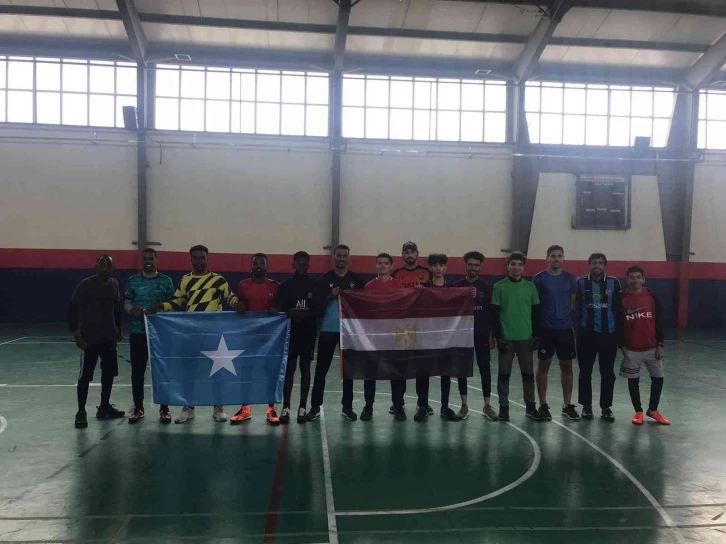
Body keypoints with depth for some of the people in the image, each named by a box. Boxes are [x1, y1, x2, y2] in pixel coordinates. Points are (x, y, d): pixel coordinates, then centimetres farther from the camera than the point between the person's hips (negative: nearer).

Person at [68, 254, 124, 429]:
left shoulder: (114, 285, 5)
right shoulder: (85, 285, -11)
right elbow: (72, 309, -10)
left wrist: (118, 328, 15)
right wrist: (76, 334, -14)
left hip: (109, 337, 6)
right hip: (89, 338, -6)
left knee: (109, 373, 10)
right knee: (85, 375, -1)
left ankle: (104, 407, 23)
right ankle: (81, 412, 10)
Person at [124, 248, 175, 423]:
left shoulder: (166, 281, 2)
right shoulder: (133, 281, 7)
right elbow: (126, 303, 7)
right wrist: (132, 310, -14)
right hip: (138, 332, 2)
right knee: (137, 371, 6)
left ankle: (164, 409, 13)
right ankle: (138, 408, 19)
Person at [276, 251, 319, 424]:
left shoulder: (315, 285, 3)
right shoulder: (285, 286, 4)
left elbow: (319, 310, 1)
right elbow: (280, 311, 3)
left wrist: (307, 315, -17)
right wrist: (291, 314, -16)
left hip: (308, 333, 0)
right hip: (290, 332, 0)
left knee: (305, 368, 5)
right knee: (289, 368, 2)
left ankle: (302, 407, 11)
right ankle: (286, 407, 9)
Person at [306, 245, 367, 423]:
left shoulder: (356, 279, 5)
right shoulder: (325, 279, 4)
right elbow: (317, 303, 0)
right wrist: (330, 296, -16)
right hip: (328, 329, 0)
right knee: (321, 368, 2)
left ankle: (347, 407, 17)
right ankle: (315, 406, 10)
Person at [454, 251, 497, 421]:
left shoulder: (487, 287, 3)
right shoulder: (457, 286, 2)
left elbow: (492, 312, 3)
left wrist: (492, 335, -1)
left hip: (482, 335, 0)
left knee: (485, 368, 3)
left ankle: (487, 406, 11)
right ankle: (464, 405, 14)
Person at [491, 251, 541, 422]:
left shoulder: (530, 287, 4)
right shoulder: (499, 286, -3)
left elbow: (536, 313, 8)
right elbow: (494, 314, -3)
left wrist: (535, 335, 2)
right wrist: (498, 336, -8)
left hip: (526, 337, 2)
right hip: (506, 337, -2)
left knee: (528, 373, 9)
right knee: (504, 374, 5)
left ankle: (530, 406, 21)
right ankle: (503, 407, 14)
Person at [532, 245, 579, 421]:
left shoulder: (570, 279, 6)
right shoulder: (539, 278, -3)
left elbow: (573, 303, 11)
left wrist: (565, 316, 1)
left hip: (565, 328, 3)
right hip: (545, 328, -3)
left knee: (566, 365, 8)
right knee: (544, 365, 4)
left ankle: (567, 405, 19)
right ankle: (543, 405, 13)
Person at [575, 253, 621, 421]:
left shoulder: (614, 283, 4)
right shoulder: (580, 282, -1)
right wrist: (577, 326, -3)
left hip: (609, 333, 1)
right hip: (586, 333, -1)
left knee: (608, 372, 7)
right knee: (585, 371, 6)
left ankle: (606, 407, 19)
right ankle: (586, 406, 18)